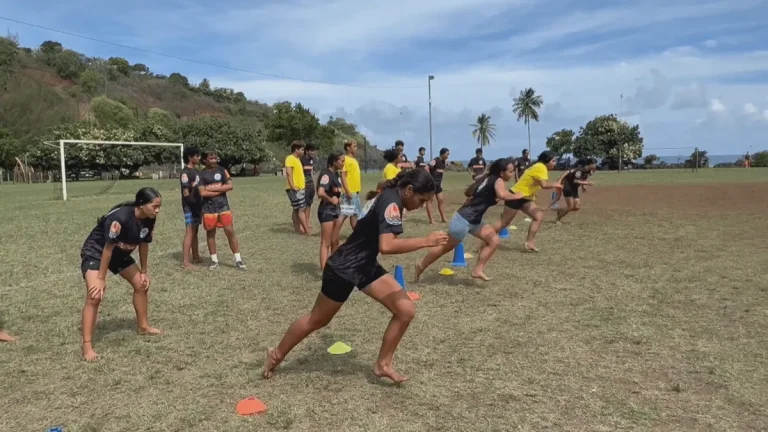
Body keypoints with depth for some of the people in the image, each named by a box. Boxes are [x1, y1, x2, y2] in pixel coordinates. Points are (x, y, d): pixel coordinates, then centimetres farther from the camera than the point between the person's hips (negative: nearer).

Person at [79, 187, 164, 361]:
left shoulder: (149, 219, -15)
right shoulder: (120, 217, -37)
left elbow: (143, 244, 0)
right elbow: (108, 248, -29)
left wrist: (144, 272, 6)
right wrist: (101, 279, -22)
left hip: (120, 254, 8)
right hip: (95, 252, -8)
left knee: (142, 284, 11)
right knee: (95, 296, -21)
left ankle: (143, 326, 30)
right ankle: (87, 345, -13)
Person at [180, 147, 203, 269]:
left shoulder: (196, 171, 14)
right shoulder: (185, 173, -14)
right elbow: (185, 192, -19)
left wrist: (200, 205, 17)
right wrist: (192, 202, -20)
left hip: (197, 205, 9)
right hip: (190, 206, -9)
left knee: (195, 232, 15)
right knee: (190, 232, -10)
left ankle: (196, 257, 25)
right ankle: (185, 262, -8)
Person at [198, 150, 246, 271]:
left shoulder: (222, 170, 5)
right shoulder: (201, 174, -1)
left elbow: (230, 186, -6)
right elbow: (202, 193, -12)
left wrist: (214, 188, -13)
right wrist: (221, 190, -10)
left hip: (223, 206, 1)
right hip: (209, 208, -1)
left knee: (230, 231, -2)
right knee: (210, 234, 7)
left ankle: (238, 260, 4)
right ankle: (214, 261, 19)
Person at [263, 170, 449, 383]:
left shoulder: (391, 197, 2)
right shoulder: (391, 202, -26)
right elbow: (386, 246, -40)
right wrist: (426, 241, -34)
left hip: (366, 265, 9)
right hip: (344, 268, -8)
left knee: (406, 310, -3)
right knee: (317, 320, 12)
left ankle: (383, 364, 12)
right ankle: (276, 355, 35)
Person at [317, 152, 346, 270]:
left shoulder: (335, 173, 9)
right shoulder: (326, 174, -19)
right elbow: (320, 193, -33)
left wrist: (337, 198, 3)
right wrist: (331, 200, -17)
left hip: (335, 210, 9)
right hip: (326, 211, -9)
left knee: (335, 241, 19)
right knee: (326, 243, -7)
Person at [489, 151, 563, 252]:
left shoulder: (539, 167, 11)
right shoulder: (541, 167, -19)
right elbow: (544, 185, -30)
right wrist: (555, 185, -14)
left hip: (525, 197, 10)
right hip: (516, 196, -10)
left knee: (539, 216, -2)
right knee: (504, 222, -2)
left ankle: (529, 242, 0)